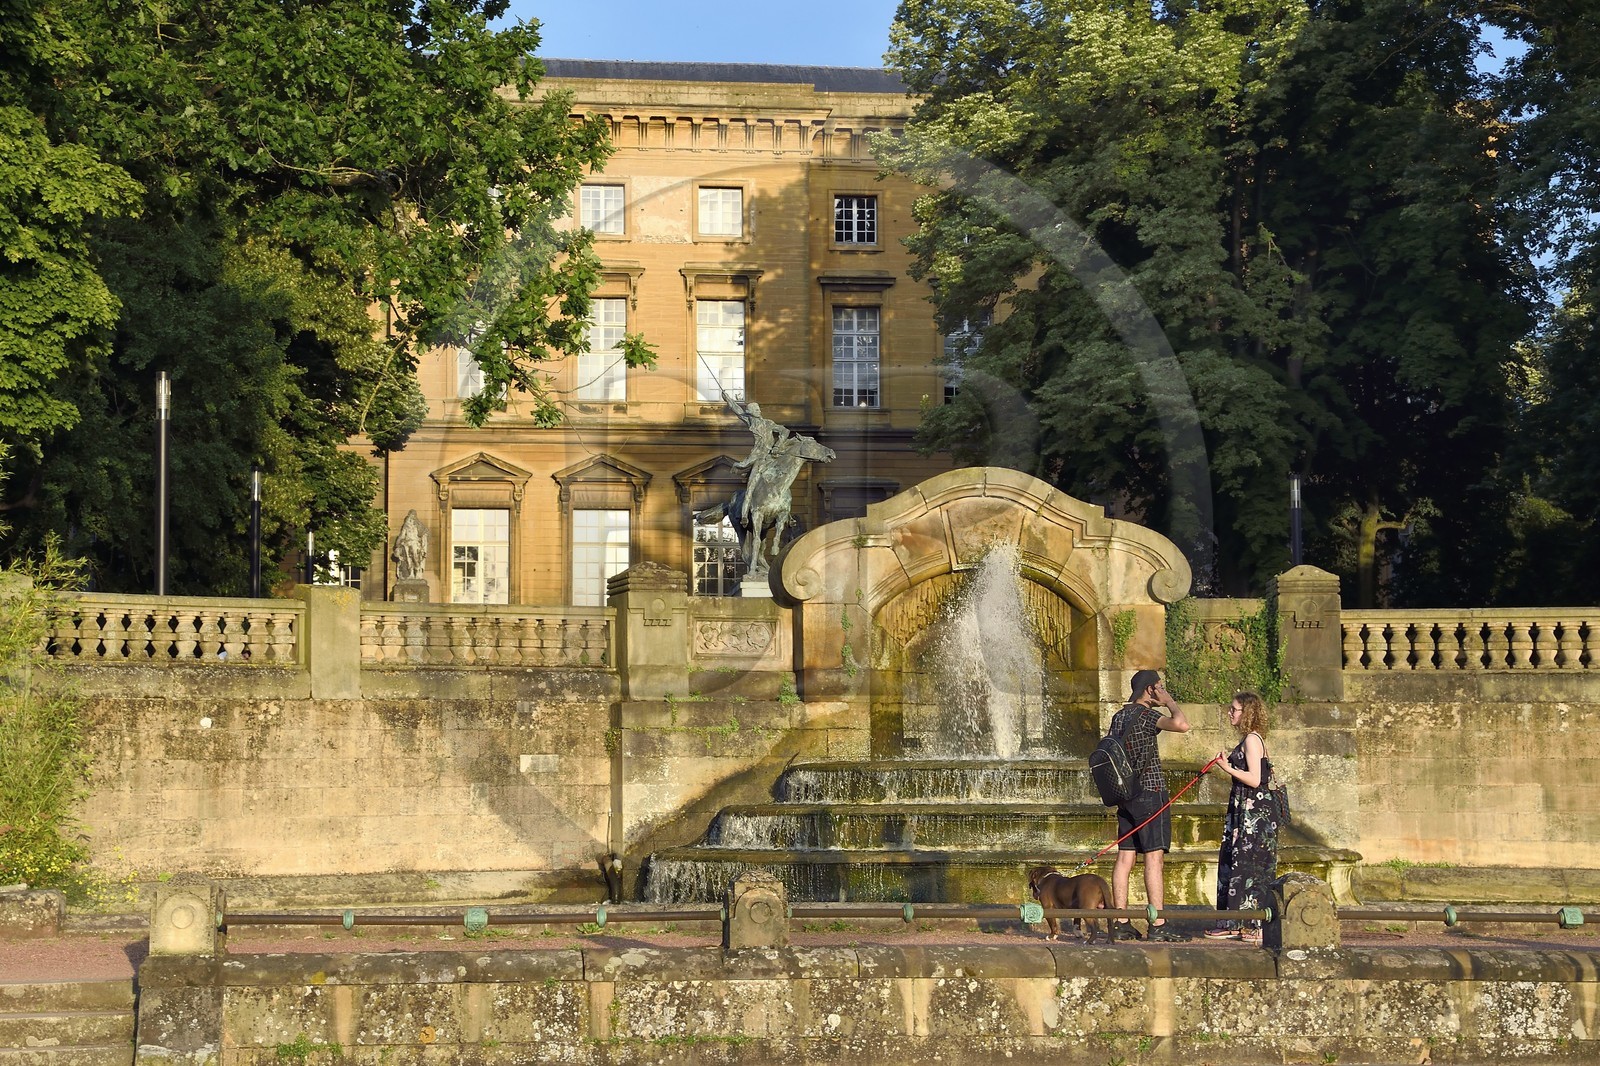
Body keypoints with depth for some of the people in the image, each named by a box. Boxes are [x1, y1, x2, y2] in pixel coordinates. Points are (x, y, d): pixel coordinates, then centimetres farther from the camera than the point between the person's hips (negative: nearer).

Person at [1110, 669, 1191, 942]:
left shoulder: (1118, 717, 15)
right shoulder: (1145, 714, -11)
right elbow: (1182, 725, -26)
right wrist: (1170, 702, -8)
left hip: (1126, 794, 8)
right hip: (1150, 792, -8)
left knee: (1125, 858, 5)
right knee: (1154, 858, -9)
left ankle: (1121, 924, 4)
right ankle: (1158, 926, -12)